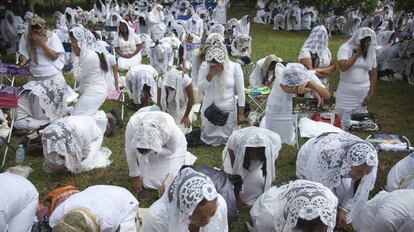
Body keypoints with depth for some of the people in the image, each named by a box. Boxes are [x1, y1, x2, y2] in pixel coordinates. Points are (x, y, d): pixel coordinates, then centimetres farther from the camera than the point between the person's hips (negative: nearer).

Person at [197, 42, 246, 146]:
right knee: (209, 139, 18)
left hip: (228, 110, -1)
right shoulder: (205, 66, -11)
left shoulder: (235, 67, -13)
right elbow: (200, 89, -11)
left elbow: (240, 91, -8)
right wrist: (210, 74, -26)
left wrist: (241, 113, -6)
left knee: (226, 140, 15)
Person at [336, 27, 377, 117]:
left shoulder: (370, 52, 5)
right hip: (346, 93, -3)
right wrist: (357, 53, -14)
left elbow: (373, 73, 8)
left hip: (363, 93, 3)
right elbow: (343, 67, -22)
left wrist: (371, 94, 3)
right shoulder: (345, 48, -6)